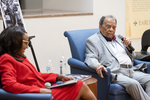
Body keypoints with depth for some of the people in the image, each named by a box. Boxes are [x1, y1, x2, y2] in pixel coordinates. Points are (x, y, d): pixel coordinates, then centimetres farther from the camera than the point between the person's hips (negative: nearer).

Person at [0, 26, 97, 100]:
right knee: (81, 87, -6)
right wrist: (40, 90, -25)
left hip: (42, 89, 10)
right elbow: (9, 84, -26)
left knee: (81, 85, -1)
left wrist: (59, 77, 11)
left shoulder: (19, 56, 17)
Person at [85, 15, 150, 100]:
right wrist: (97, 65, -28)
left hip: (131, 71, 6)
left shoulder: (119, 38, 26)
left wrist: (129, 47, 9)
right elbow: (90, 59, -5)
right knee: (133, 83, -33)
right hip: (115, 73, -6)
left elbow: (132, 57, 31)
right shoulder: (93, 40, 8)